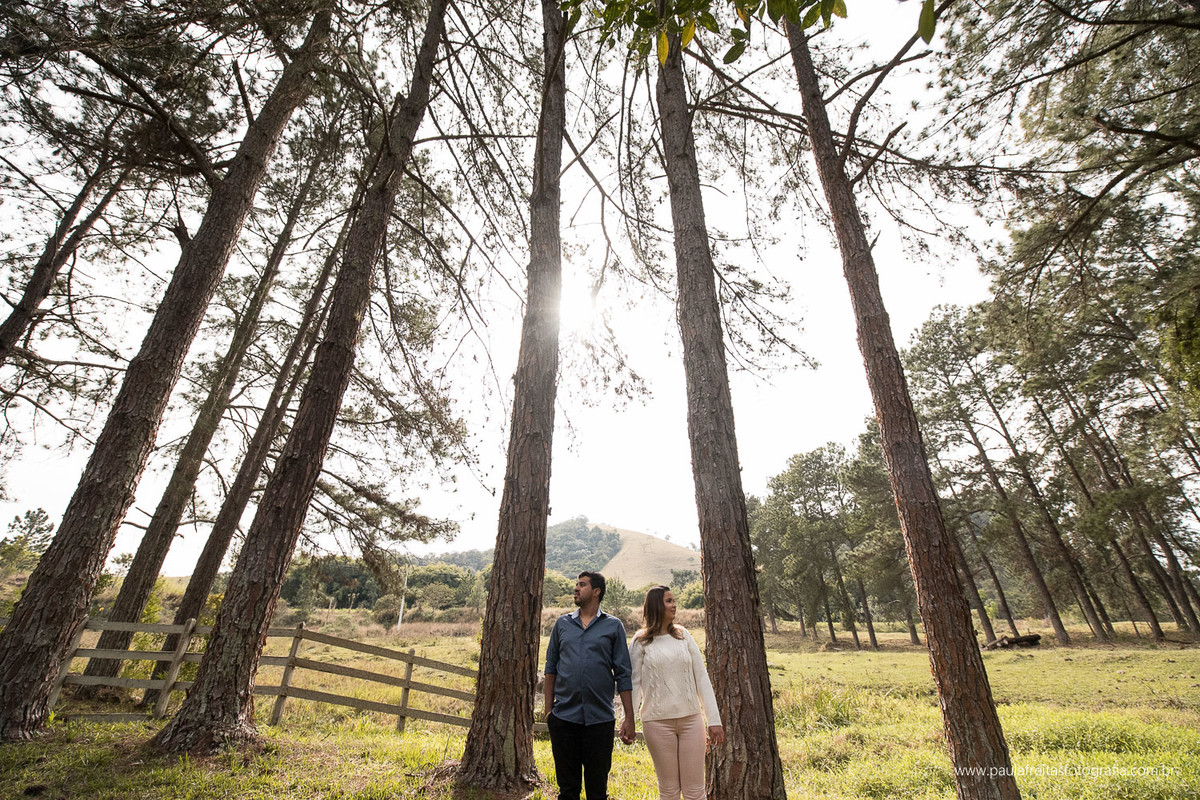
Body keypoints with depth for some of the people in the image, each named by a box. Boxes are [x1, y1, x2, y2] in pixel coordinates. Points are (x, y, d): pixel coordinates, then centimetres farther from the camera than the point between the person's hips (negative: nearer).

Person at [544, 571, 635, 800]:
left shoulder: (613, 626, -1)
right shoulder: (562, 624, 6)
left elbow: (624, 675, 0)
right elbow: (551, 668, 11)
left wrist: (629, 718, -3)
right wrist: (548, 710, 6)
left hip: (600, 719, -2)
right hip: (564, 718, 2)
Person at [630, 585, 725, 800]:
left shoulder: (683, 635, 4)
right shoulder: (641, 641, -3)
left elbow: (701, 678, 5)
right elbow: (634, 683, -1)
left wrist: (714, 719, 2)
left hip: (691, 718, 2)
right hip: (658, 721, -2)